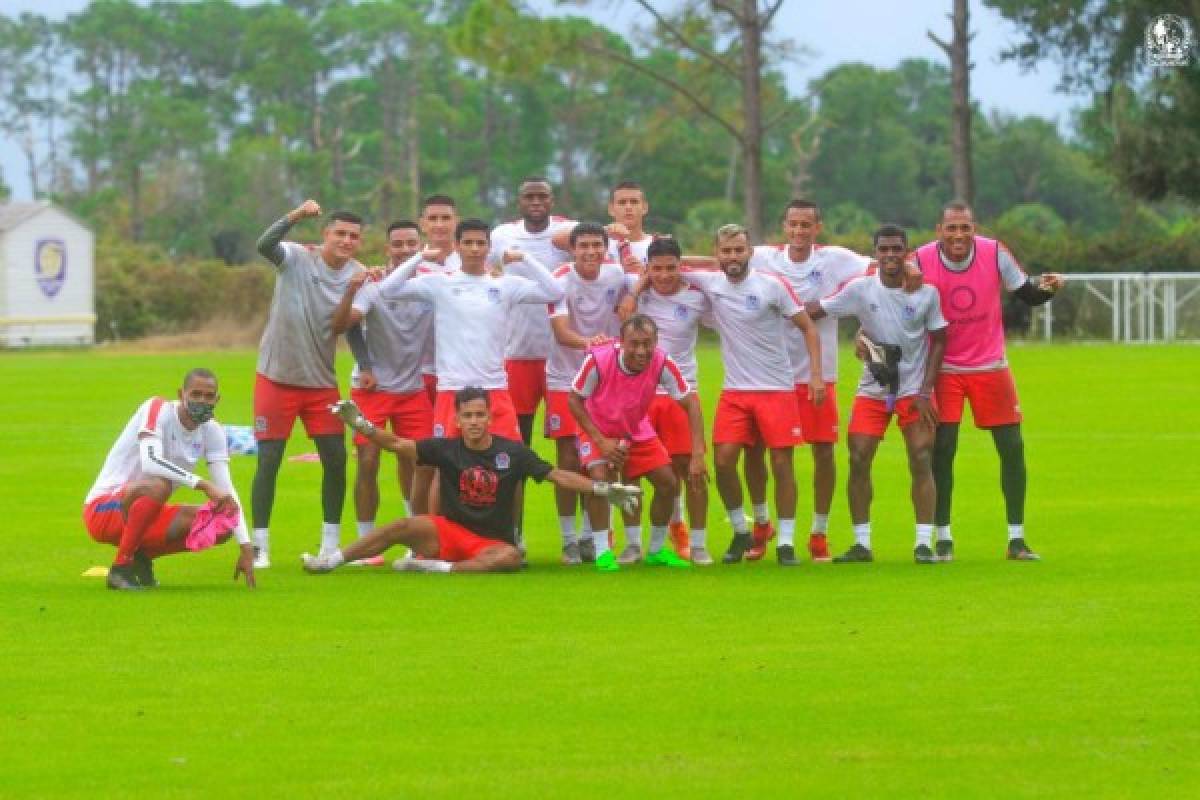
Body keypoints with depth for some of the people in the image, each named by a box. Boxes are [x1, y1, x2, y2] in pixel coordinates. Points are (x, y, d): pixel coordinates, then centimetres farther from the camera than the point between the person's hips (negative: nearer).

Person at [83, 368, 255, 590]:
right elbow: (151, 462, -35)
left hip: (149, 514, 7)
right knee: (158, 486, -38)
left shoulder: (212, 432, 2)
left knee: (221, 524, -13)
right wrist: (204, 485, -40)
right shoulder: (158, 410, -18)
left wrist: (245, 548, -12)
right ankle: (121, 567, -23)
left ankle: (143, 555, 5)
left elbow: (226, 489, -3)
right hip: (103, 511, -7)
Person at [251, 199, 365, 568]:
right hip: (276, 377, -4)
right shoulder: (296, 258, -12)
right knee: (269, 461, -2)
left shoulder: (358, 276, -2)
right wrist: (295, 216, -46)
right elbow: (264, 245, -32)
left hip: (322, 382, 4)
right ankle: (259, 547, 4)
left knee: (336, 459, 2)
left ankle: (330, 544, 14)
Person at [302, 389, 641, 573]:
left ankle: (437, 568, -35)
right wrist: (360, 425, -22)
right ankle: (330, 560, -21)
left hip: (492, 542, -1)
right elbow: (399, 445, -8)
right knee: (405, 527, -24)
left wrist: (602, 489, -8)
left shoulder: (512, 452, -1)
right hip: (448, 533, 1)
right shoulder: (446, 449, 0)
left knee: (510, 557, -34)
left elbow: (557, 475, 0)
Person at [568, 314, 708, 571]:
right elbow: (575, 400, -18)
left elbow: (691, 403, -19)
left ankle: (657, 550, 20)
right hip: (599, 429, -3)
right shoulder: (598, 360, -33)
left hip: (637, 431, 3)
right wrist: (601, 441, -24)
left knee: (668, 483, -2)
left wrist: (698, 456, -27)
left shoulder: (662, 364, -27)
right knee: (599, 478, -27)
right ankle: (602, 552, -15)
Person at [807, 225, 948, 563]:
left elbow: (938, 342, 1)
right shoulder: (860, 289, -7)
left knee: (921, 462, -9)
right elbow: (813, 310, -5)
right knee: (858, 461, -6)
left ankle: (924, 544, -3)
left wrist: (925, 392, -5)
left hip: (914, 391, -1)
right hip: (872, 390, 1)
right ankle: (861, 544, 3)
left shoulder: (927, 293, -6)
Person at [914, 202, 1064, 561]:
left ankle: (1016, 539, 10)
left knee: (1012, 447, 0)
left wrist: (1047, 288, -20)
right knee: (942, 447, -8)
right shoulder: (922, 261, -12)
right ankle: (943, 539, 4)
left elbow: (1026, 295, 2)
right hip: (944, 369, -1)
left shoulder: (994, 253, -9)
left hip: (990, 366, 2)